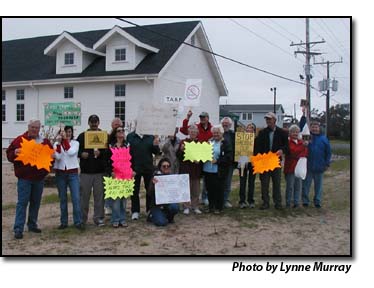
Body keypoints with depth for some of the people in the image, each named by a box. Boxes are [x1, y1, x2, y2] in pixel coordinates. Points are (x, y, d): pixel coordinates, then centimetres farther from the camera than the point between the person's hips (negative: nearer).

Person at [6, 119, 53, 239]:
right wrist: (15, 153, -19)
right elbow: (9, 154, 2)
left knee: (36, 202, 13)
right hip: (24, 177, -4)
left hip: (39, 178, 4)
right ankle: (18, 229, -4)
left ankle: (32, 225, 26)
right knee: (22, 202, -6)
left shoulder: (45, 141, 8)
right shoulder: (19, 140, 0)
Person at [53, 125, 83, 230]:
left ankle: (78, 222, 0)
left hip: (73, 173, -1)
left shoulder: (75, 143, 3)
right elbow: (57, 157, -11)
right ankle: (63, 222, 15)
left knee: (76, 198, -7)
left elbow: (71, 152, -17)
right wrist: (59, 142, -15)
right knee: (63, 199, 7)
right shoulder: (57, 144, 5)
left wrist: (65, 140, -17)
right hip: (60, 173, 1)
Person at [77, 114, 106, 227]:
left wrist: (100, 153, -17)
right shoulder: (82, 136, 9)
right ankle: (82, 219, 15)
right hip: (85, 171, 1)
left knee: (99, 195, 2)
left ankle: (99, 218, 12)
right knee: (84, 195, 4)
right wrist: (81, 154, -9)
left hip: (100, 171, 0)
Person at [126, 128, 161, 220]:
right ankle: (135, 211, 15)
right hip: (135, 168, -2)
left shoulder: (151, 137, 4)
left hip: (148, 168, 2)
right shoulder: (130, 136, -2)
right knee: (135, 191, 6)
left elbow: (156, 152, 6)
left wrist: (155, 145, -16)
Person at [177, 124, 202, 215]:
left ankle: (195, 206, 19)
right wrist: (181, 150, -20)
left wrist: (199, 160, -6)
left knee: (196, 190, 8)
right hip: (186, 169, -3)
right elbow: (178, 156, -1)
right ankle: (186, 207, 11)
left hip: (196, 170, 3)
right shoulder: (184, 142, 1)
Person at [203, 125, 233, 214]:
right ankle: (211, 206, 22)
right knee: (209, 189, 10)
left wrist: (217, 161, -16)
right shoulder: (209, 142, 14)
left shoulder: (226, 144, -3)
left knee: (218, 190, 1)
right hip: (207, 170, 5)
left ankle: (218, 207, 14)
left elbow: (228, 158, -11)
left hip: (219, 172, -5)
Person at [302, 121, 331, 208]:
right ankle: (305, 201, 15)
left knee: (318, 185, 10)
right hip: (308, 167, -1)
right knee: (306, 184, 5)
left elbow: (328, 152, 7)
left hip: (319, 167, 1)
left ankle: (317, 201, 20)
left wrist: (327, 164, 3)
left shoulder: (324, 139, 3)